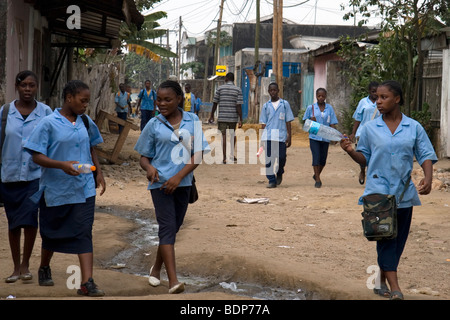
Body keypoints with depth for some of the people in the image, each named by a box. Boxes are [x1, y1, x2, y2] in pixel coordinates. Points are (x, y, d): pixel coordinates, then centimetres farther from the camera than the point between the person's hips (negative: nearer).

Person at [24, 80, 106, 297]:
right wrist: (63, 165, -26)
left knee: (84, 232, -7)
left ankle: (87, 283, -10)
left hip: (83, 188, 3)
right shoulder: (49, 124, -10)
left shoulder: (86, 122, 6)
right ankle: (44, 268, 41)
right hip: (56, 188, -3)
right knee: (52, 232, 14)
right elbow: (37, 156, -13)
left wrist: (99, 172, 12)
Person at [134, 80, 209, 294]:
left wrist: (179, 177, -13)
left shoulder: (192, 121, 1)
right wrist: (149, 167, -16)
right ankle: (173, 281, -19)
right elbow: (144, 156, 7)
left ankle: (156, 269, 34)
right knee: (167, 227, -13)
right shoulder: (154, 124, 1)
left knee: (173, 228, 13)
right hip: (160, 182, -3)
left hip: (183, 184, 3)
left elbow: (198, 155, -2)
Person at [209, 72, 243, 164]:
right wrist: (240, 120, -5)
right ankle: (232, 153, 20)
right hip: (233, 117, 1)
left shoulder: (220, 88, 0)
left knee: (224, 135, 2)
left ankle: (225, 157, -2)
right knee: (233, 134, 21)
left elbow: (215, 103, 2)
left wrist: (212, 116, 12)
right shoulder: (238, 90, -1)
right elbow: (239, 106, -7)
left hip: (222, 116, -1)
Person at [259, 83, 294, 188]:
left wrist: (289, 136, 1)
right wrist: (263, 137, 5)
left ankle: (279, 174, 27)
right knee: (269, 159, -4)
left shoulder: (284, 104, 8)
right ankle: (271, 180, 2)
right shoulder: (266, 106, 12)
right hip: (268, 136, 1)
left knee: (281, 158, -2)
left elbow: (288, 121, 7)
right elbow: (263, 123, 14)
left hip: (281, 136, -1)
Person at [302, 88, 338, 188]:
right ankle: (318, 180, -4)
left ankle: (316, 175, 33)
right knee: (316, 157, -10)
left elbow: (332, 124, 4)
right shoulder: (311, 108, 3)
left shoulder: (329, 108, 5)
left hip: (325, 137, 2)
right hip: (314, 137, -2)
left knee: (323, 159, 9)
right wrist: (311, 120, -12)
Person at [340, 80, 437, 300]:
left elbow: (425, 155, 2)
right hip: (378, 189, -2)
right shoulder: (370, 128, 3)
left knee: (398, 239, 8)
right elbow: (364, 159, 8)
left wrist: (428, 178, -15)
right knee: (385, 237, -10)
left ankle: (382, 280, 25)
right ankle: (394, 288, -14)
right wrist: (351, 151, -12)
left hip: (404, 191, 2)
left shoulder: (414, 128, 3)